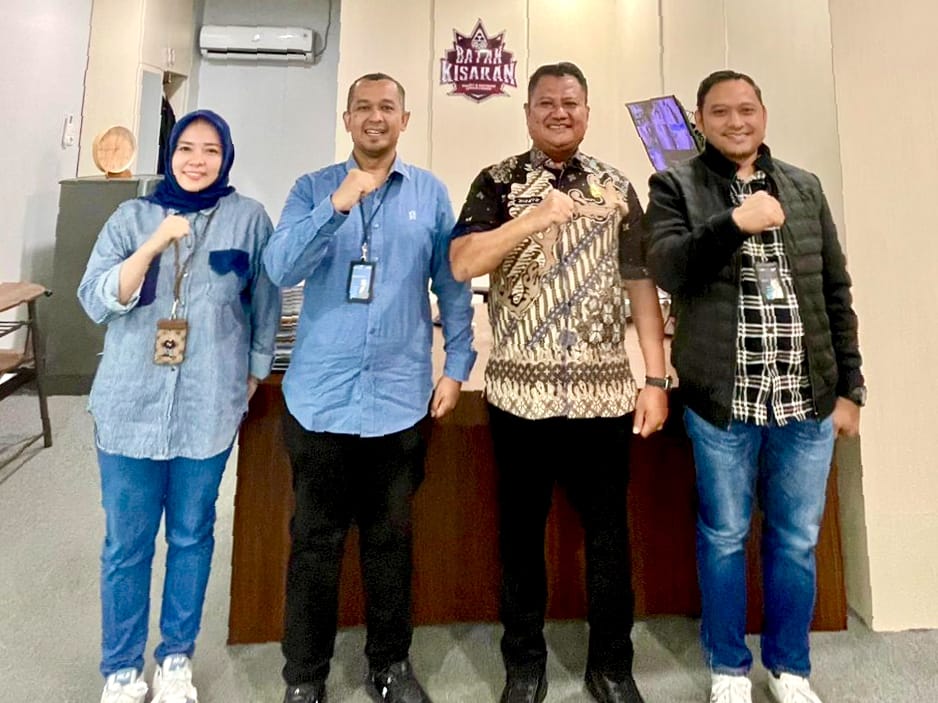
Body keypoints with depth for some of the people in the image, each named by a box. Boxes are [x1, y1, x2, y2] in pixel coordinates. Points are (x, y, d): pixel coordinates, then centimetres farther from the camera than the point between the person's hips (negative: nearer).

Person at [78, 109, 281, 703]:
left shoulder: (249, 218, 0)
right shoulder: (132, 217, 3)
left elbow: (266, 304, 6)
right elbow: (96, 302, -6)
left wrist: (254, 375, 8)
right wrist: (154, 244, -17)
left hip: (209, 407, -1)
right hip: (131, 404, 1)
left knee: (192, 534, 13)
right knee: (127, 541, 10)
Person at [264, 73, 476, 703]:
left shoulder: (431, 194, 6)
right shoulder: (313, 188, 5)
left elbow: (453, 286, 8)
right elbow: (280, 269, -9)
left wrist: (458, 366, 2)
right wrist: (338, 205, -20)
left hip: (400, 397, 1)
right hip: (320, 395, 0)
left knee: (391, 538, 13)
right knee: (315, 540, 10)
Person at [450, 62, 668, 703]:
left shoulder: (616, 186, 10)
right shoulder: (498, 182, 4)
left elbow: (640, 284, 7)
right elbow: (461, 264, -10)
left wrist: (656, 378, 1)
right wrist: (535, 219, -20)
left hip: (605, 390, 2)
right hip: (522, 390, -1)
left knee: (609, 532, 11)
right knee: (522, 530, 10)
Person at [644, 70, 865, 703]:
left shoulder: (805, 187, 11)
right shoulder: (676, 187, 1)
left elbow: (836, 293, 10)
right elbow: (668, 271, -14)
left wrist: (849, 388, 7)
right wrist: (737, 222, -23)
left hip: (807, 398, 4)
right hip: (722, 399, -3)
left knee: (798, 539, 14)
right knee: (724, 536, 11)